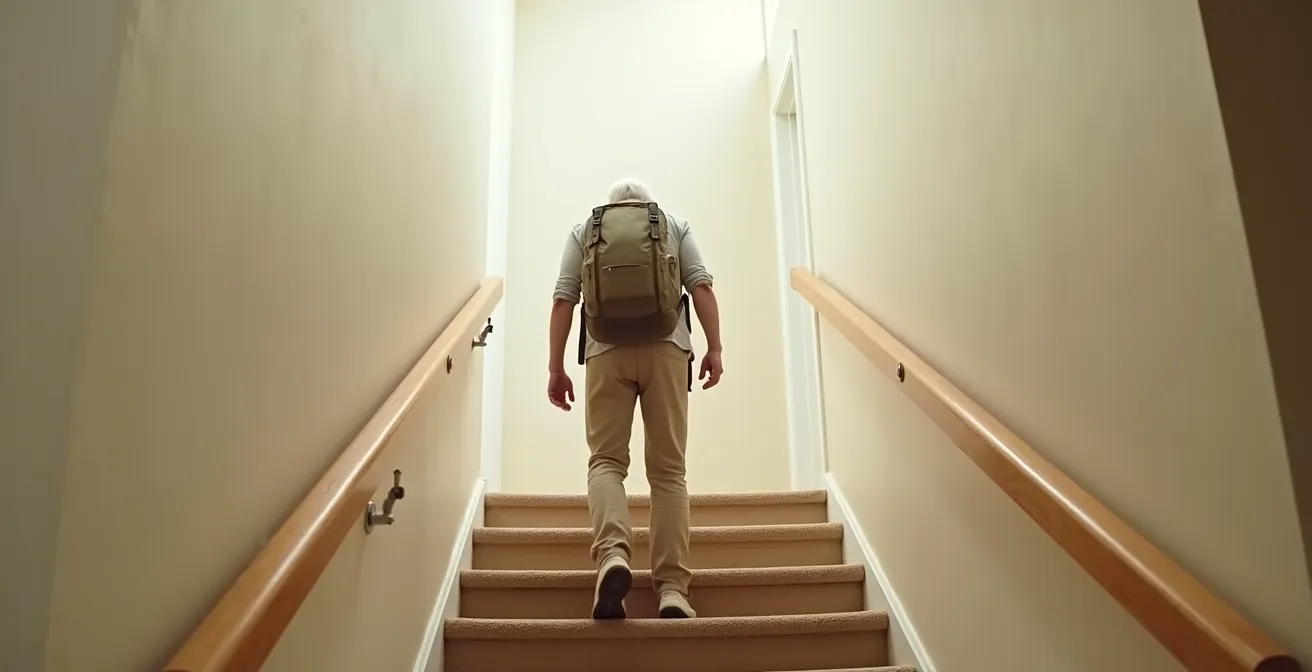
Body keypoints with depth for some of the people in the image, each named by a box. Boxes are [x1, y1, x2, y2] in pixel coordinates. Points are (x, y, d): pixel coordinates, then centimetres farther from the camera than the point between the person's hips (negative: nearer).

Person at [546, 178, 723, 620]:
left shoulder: (583, 230, 21)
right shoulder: (675, 225, 21)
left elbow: (564, 299, 9)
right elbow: (701, 285, 6)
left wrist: (556, 367, 8)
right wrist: (715, 348, 3)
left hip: (606, 351, 0)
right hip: (666, 347, 0)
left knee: (606, 459, 2)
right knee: (667, 468, 1)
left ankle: (613, 553, -24)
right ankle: (671, 585, -5)